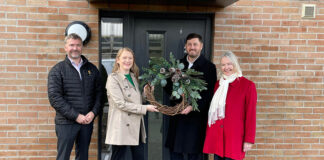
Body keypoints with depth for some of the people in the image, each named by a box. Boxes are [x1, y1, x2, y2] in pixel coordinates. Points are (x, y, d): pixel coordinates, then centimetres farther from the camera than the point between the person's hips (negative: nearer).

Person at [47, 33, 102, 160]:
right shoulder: (57, 70, -2)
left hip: (87, 121, 3)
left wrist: (93, 112, -8)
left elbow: (99, 92, 7)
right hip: (66, 122, -3)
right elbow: (54, 98, -10)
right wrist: (76, 116, -15)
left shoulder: (92, 69, 9)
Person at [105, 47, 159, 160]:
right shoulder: (113, 78, -7)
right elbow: (121, 104, -15)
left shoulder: (133, 77, 16)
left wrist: (146, 93, 2)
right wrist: (145, 108, -14)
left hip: (136, 127, 7)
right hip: (122, 128, -7)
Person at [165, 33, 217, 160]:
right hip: (177, 117, 4)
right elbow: (169, 88, 12)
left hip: (196, 117, -4)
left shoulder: (209, 67, -2)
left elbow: (209, 93, -8)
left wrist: (193, 106, -19)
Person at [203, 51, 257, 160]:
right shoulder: (218, 84, 10)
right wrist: (209, 133, 12)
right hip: (216, 135, 4)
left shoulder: (248, 85, -5)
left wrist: (249, 139, -7)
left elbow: (251, 114, -6)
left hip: (234, 136, -4)